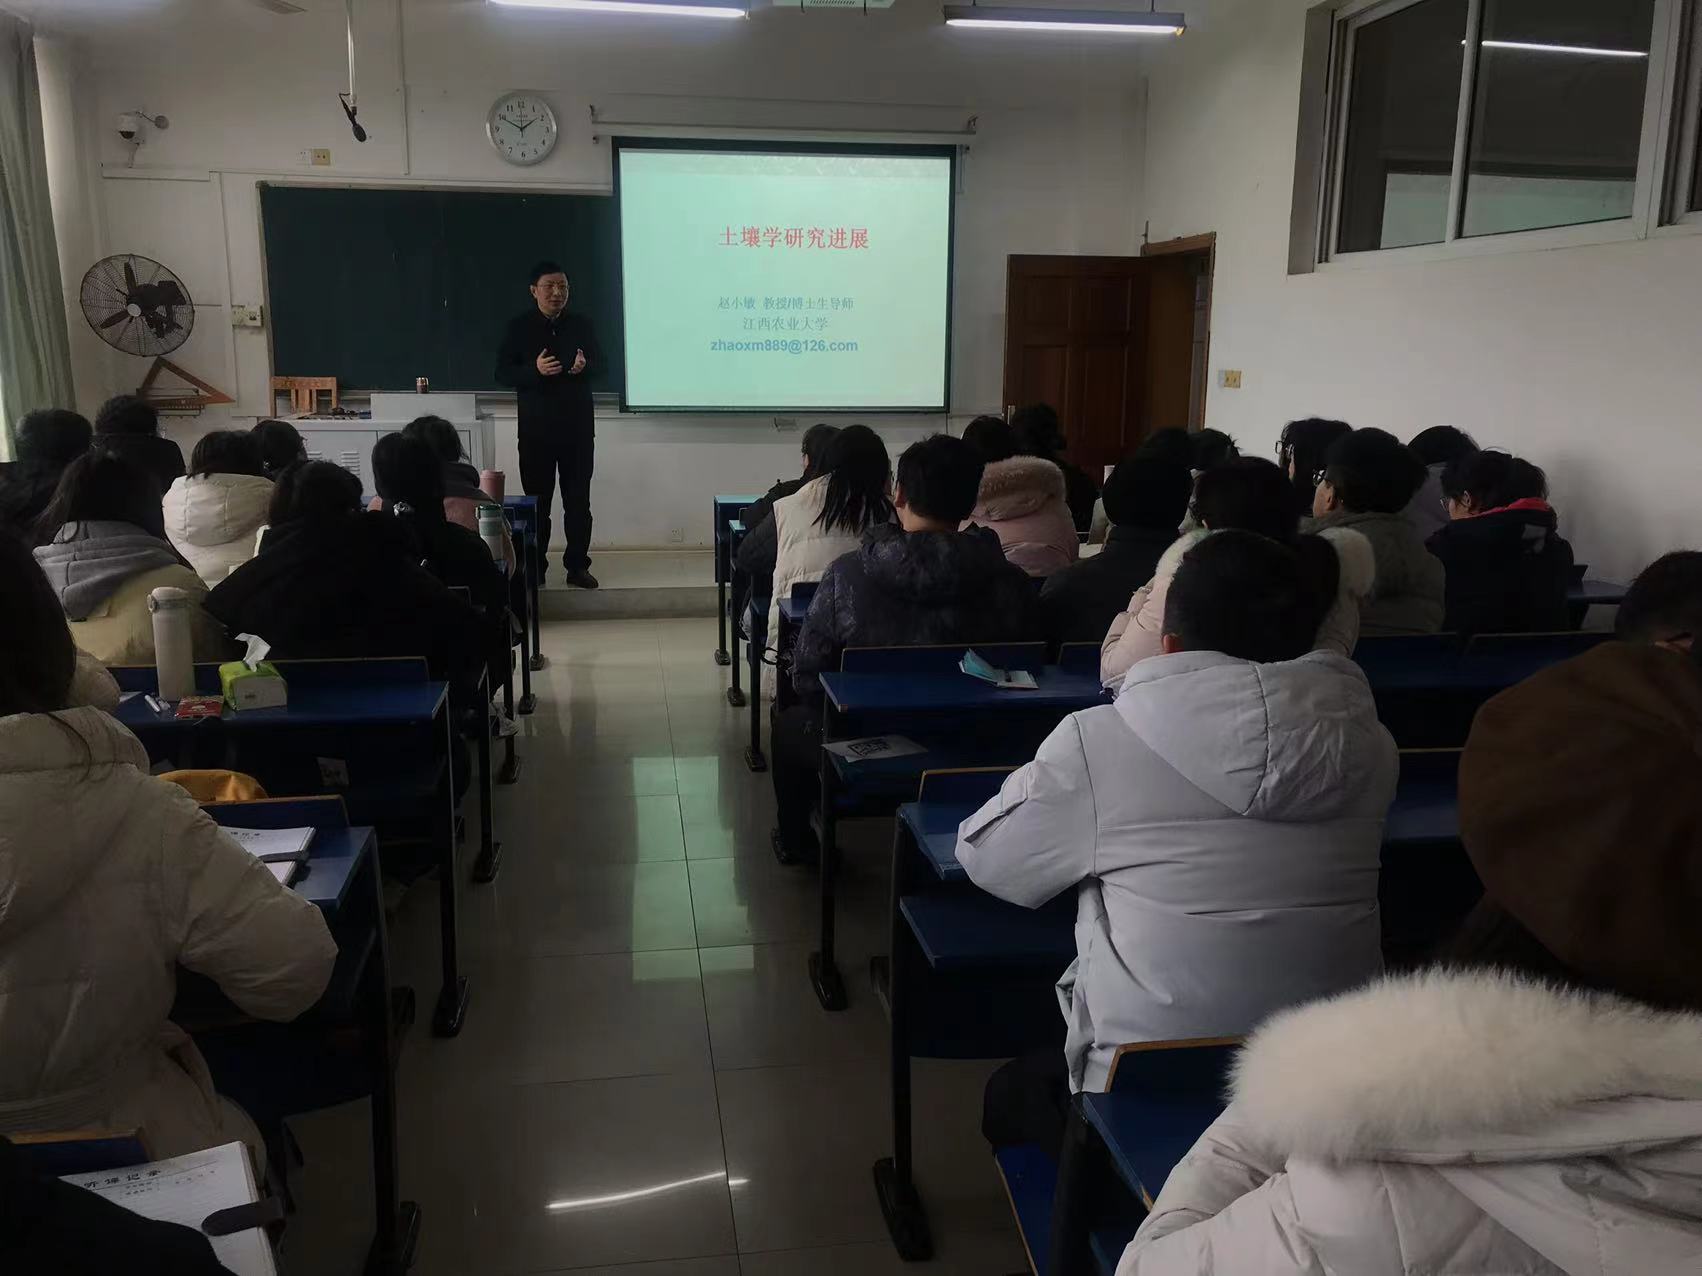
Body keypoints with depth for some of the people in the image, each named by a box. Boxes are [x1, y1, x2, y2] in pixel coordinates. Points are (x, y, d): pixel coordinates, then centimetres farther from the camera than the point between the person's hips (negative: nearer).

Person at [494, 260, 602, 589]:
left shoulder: (582, 324, 6)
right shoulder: (518, 327, -1)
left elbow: (600, 362, 10)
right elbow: (502, 373, -4)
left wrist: (584, 366, -14)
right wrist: (535, 370, -22)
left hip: (578, 426, 2)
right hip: (536, 428, -2)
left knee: (578, 499, 5)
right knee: (537, 499, 4)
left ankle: (577, 565, 12)